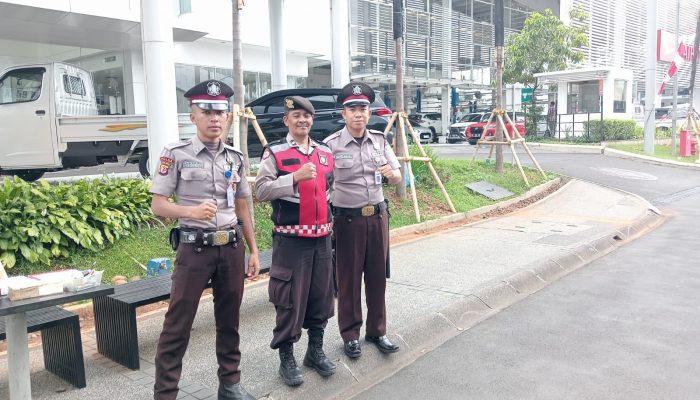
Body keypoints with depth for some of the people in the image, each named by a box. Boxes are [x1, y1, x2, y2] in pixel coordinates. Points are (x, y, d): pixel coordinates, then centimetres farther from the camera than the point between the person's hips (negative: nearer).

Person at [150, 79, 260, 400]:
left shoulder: (235, 157, 8)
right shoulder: (176, 154, -5)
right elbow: (158, 205, -6)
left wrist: (253, 250, 10)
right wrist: (191, 211, -26)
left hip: (232, 248, 4)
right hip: (194, 248, -4)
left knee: (229, 319, 14)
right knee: (177, 324, 2)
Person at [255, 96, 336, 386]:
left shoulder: (325, 153, 11)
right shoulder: (274, 152, -5)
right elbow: (261, 190, -14)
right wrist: (295, 176, -23)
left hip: (322, 237, 5)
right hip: (290, 238, -5)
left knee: (321, 295, 13)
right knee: (289, 299, 2)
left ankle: (316, 350, 30)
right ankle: (286, 358, 17)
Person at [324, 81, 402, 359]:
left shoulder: (379, 140, 5)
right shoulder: (331, 145, -9)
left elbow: (398, 177, 7)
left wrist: (392, 173, -16)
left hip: (377, 216, 4)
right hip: (347, 219, -4)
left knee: (377, 276, 12)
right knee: (349, 279, 7)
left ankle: (377, 331, 28)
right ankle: (350, 335, 22)